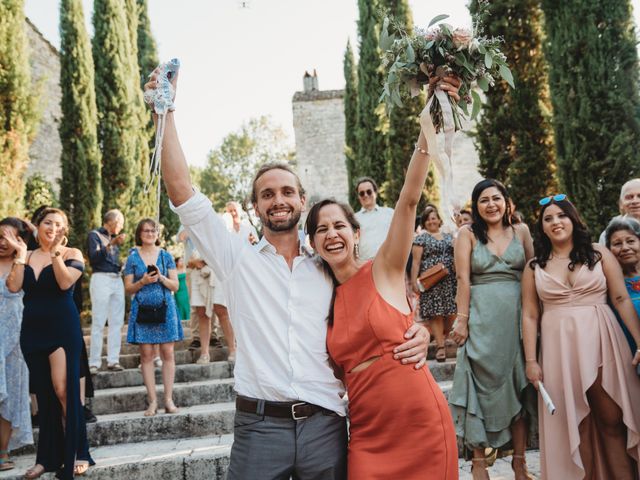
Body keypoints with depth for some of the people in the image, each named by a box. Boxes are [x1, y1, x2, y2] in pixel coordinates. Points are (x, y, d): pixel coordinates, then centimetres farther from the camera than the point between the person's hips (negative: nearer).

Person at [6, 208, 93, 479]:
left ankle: (77, 454, -1)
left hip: (63, 328, -5)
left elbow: (65, 283, -17)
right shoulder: (27, 256, 12)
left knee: (63, 390, -11)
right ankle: (48, 457, 17)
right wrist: (20, 254, -5)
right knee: (43, 394, 9)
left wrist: (55, 251, -19)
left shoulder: (71, 254, 0)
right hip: (32, 330, 5)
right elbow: (13, 287, -3)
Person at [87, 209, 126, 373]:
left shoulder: (114, 237, 20)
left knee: (117, 322, 1)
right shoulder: (95, 235, 2)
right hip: (101, 279, -7)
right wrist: (111, 244, -19)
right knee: (98, 323, -8)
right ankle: (94, 363, -8)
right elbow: (94, 257, -13)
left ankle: (113, 360, 3)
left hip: (117, 280, 7)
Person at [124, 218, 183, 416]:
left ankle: (169, 399, 3)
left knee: (168, 353, -3)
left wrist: (161, 277, -11)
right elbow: (128, 289, 6)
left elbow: (175, 286, 6)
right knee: (146, 355, -1)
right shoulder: (133, 258, 7)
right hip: (142, 309, 0)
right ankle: (152, 401, 5)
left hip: (165, 309, 0)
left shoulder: (166, 256, 8)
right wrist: (143, 281, -11)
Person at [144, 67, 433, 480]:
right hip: (259, 426, -1)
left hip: (325, 426, 2)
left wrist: (416, 332, -7)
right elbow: (182, 191, 0)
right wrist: (166, 112, -2)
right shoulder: (238, 258, 6)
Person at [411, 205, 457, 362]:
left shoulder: (449, 236, 17)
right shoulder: (420, 238, 3)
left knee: (451, 312, 0)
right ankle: (440, 345, -1)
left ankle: (442, 337, 23)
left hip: (450, 280, 4)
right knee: (436, 313, -5)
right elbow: (416, 262, -3)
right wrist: (414, 281, -10)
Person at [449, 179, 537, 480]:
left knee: (520, 385, 6)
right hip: (482, 317, -2)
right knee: (483, 384, 1)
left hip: (517, 315, 3)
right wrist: (462, 320, -10)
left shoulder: (521, 231, 9)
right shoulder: (468, 233, 2)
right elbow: (463, 278, -5)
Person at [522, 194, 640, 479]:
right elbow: (529, 315, 4)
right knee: (571, 423, 8)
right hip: (559, 349, 1)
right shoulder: (535, 267, 7)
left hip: (601, 342, -1)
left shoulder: (599, 254, 5)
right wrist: (531, 360, -2)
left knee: (613, 419, 0)